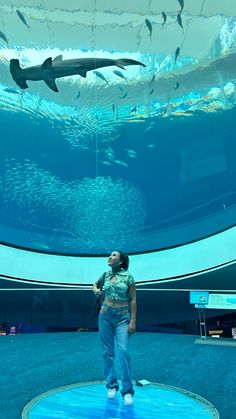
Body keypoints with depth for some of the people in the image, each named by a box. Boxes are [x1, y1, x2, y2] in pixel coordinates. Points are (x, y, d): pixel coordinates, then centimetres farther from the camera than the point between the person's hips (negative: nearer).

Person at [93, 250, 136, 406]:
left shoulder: (128, 276, -6)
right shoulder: (106, 274, 4)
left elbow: (133, 300, -5)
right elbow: (96, 284, 26)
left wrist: (133, 320, -10)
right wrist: (95, 289, 2)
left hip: (122, 317, -3)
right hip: (105, 315, 4)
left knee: (124, 351, -12)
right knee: (107, 352, 8)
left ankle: (127, 391, 1)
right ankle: (112, 385, 23)